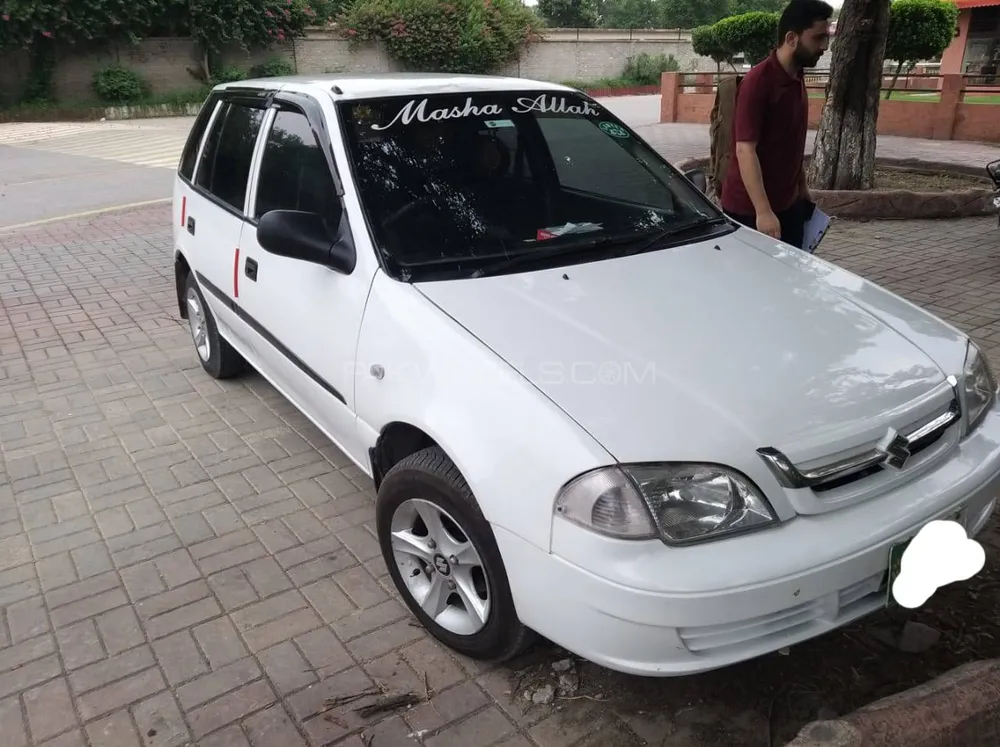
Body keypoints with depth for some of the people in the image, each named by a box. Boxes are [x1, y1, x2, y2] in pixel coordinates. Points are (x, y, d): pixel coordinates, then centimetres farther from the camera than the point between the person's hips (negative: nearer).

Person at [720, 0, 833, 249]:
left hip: (788, 205, 8)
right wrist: (763, 211, -29)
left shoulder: (797, 80, 9)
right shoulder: (758, 81, -17)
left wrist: (802, 189, 18)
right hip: (749, 209, -8)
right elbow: (745, 150, -23)